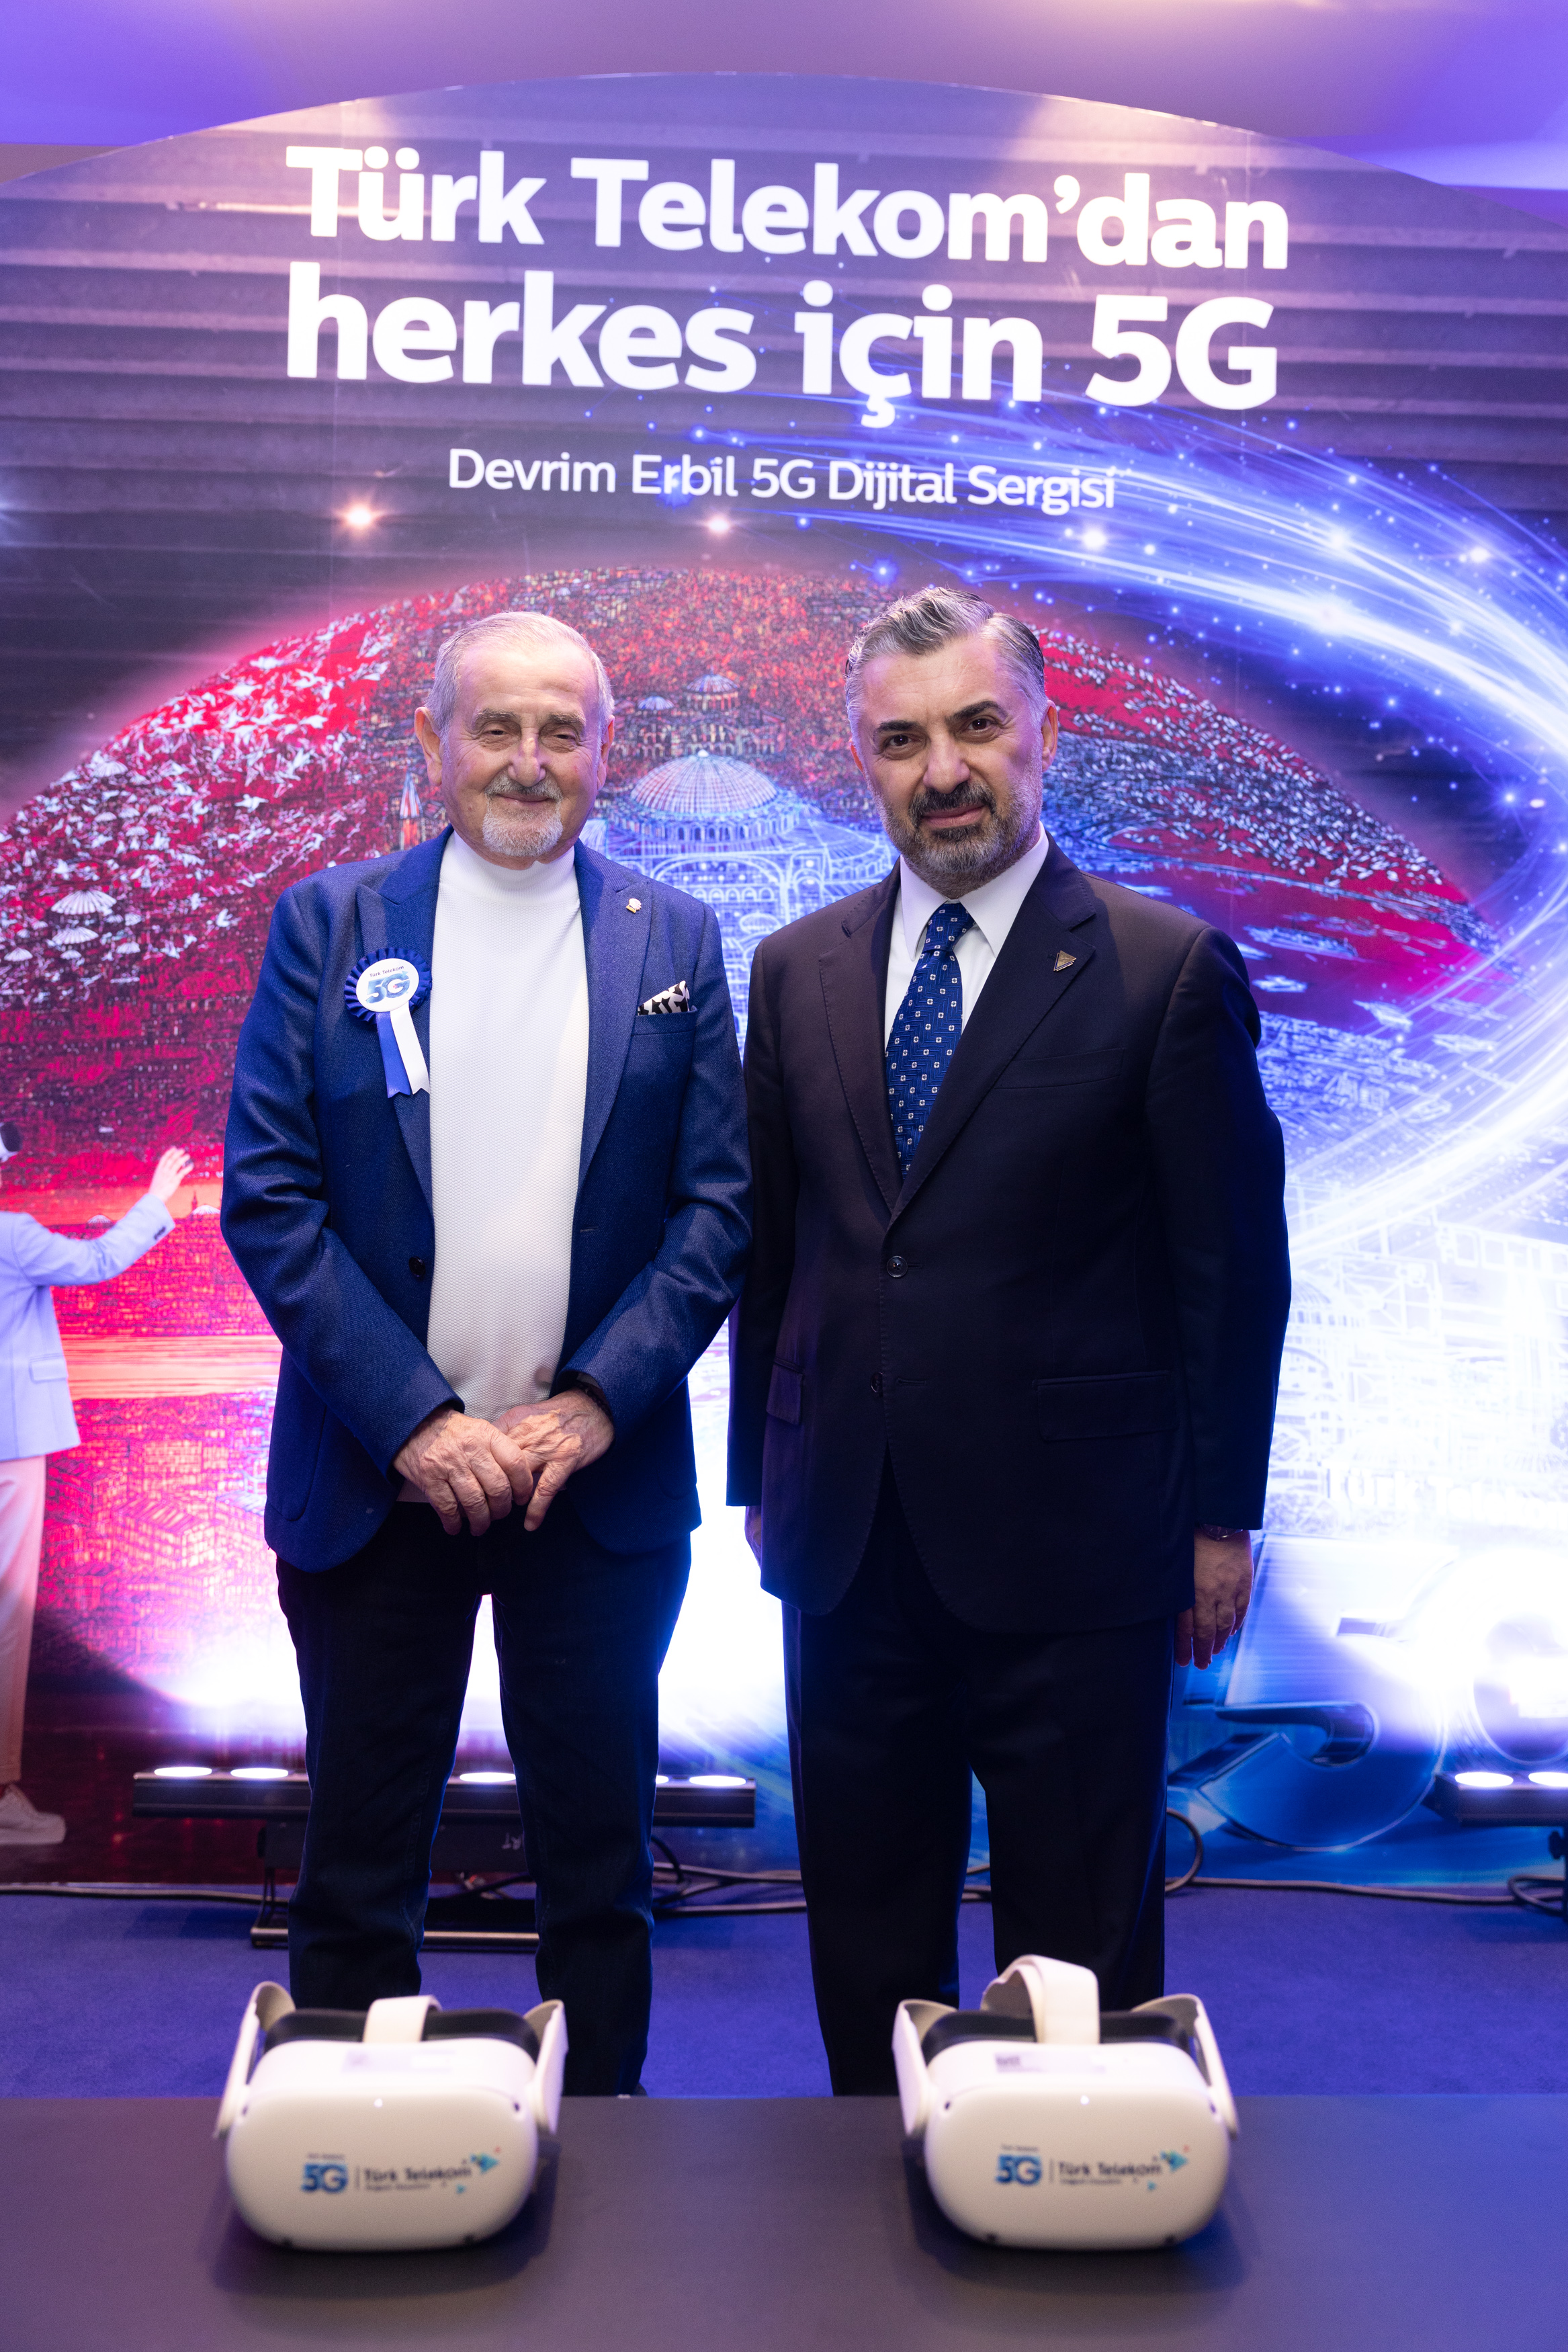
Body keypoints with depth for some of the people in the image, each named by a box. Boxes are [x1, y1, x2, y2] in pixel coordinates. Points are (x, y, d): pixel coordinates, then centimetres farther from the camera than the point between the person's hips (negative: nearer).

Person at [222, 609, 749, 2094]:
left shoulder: (673, 942, 4)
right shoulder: (327, 925, 2)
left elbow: (717, 1203, 0)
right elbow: (267, 1193, -5)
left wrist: (594, 1406, -12)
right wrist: (413, 1416, -13)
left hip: (601, 1479, 1)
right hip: (375, 1474, 0)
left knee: (598, 1863, 13)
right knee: (357, 1873, 12)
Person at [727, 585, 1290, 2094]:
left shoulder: (1168, 969, -6)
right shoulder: (796, 970, 6)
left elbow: (1235, 1268, -4)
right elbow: (767, 1243, 10)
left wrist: (1221, 1519, -3)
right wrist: (759, 1477, 11)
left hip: (1069, 1547, -4)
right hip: (847, 1542, 4)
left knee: (1078, 1943, 12)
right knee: (863, 1937, 18)